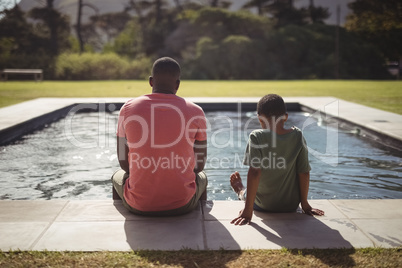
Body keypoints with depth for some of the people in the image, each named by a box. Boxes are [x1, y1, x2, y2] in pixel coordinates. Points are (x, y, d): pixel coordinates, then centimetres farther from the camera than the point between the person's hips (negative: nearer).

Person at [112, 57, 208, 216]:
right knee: (201, 178, 36)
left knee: (118, 176, 36)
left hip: (138, 205, 1)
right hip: (182, 205, 0)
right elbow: (200, 164, 1)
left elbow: (123, 161, 2)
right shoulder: (195, 112, -6)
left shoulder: (128, 109, -4)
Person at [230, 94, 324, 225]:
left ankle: (240, 191, 61)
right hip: (292, 206, 3)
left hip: (262, 205, -3)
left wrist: (248, 211, -21)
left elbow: (254, 173, -24)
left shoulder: (257, 137, -20)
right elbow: (304, 173, -7)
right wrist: (305, 204, 5)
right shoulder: (297, 136, -11)